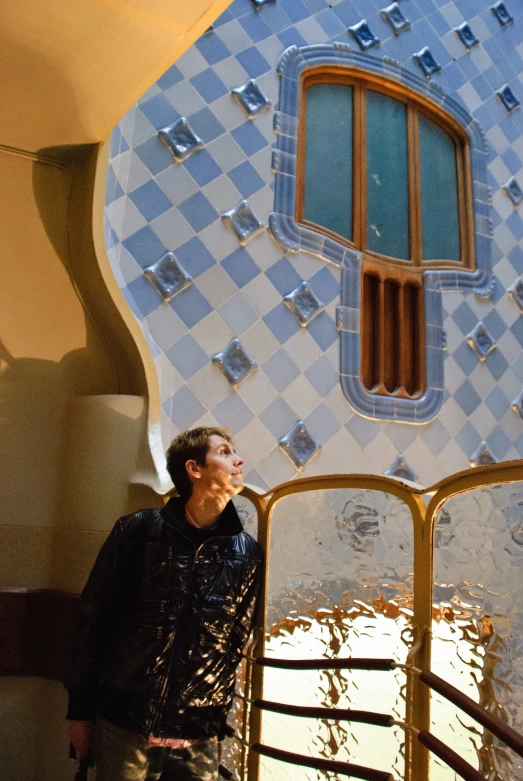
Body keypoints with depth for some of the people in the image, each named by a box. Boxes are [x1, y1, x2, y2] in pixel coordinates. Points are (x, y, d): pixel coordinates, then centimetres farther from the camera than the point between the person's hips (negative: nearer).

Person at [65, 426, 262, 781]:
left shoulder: (247, 552, -3)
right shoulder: (137, 531, -8)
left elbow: (240, 644, 4)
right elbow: (96, 618, -2)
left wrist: (222, 723, 6)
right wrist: (81, 708, 1)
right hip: (125, 725, -1)